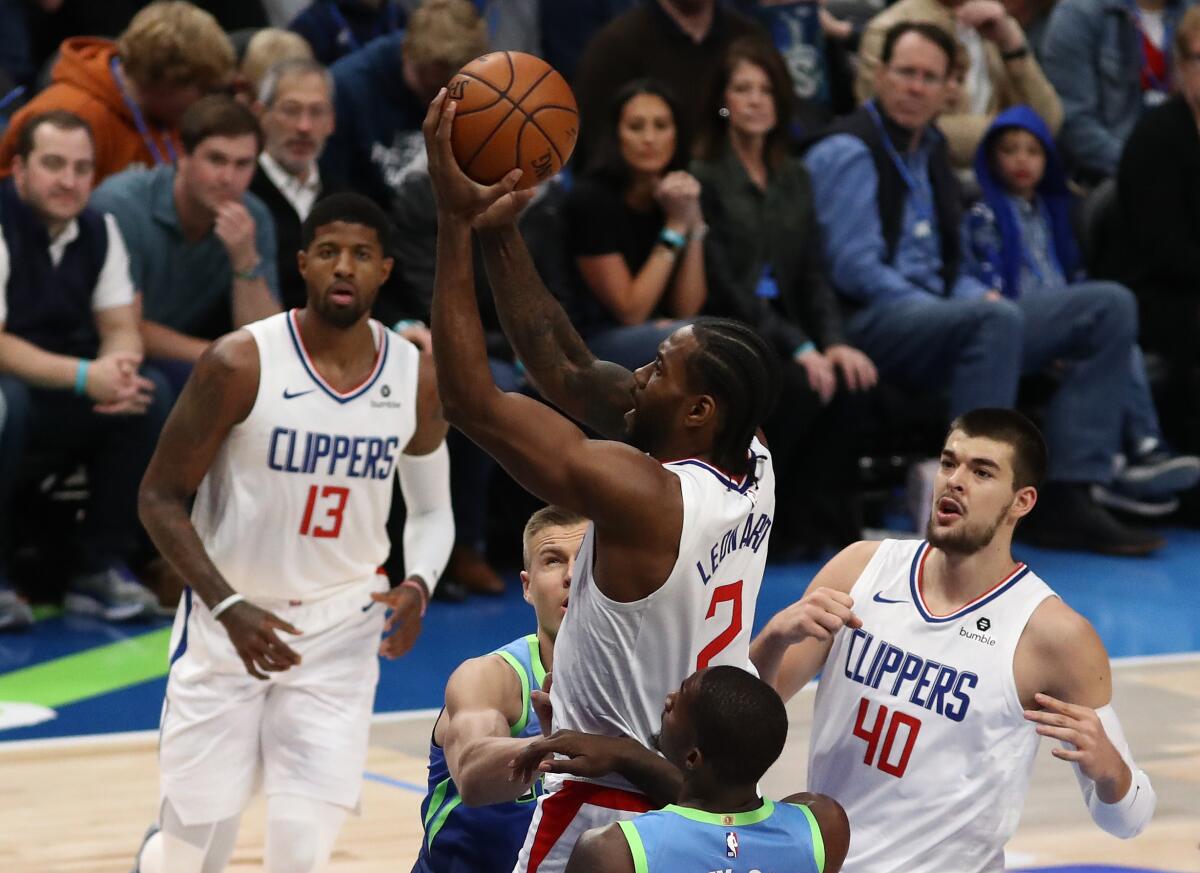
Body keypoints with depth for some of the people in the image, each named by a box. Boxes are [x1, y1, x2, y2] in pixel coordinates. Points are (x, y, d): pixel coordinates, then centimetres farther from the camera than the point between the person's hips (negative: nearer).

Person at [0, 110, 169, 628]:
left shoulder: (98, 230, 4)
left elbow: (122, 327, 3)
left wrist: (118, 367, -22)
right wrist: (84, 376, -29)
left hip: (62, 393, 7)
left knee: (150, 394, -15)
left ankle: (102, 567, -8)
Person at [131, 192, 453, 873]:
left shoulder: (417, 379, -4)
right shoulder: (241, 364, -15)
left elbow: (432, 510, 11)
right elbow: (160, 497, -10)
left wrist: (418, 586, -11)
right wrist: (229, 607, -23)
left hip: (341, 635, 2)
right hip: (229, 626, -2)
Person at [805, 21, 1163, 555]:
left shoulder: (930, 155, 21)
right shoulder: (848, 152, -6)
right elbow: (853, 270, -15)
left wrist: (977, 295, 2)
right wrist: (981, 306, -16)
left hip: (935, 313, 9)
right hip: (869, 325, -9)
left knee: (1111, 310, -3)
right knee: (998, 319, -40)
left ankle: (1066, 499, -15)